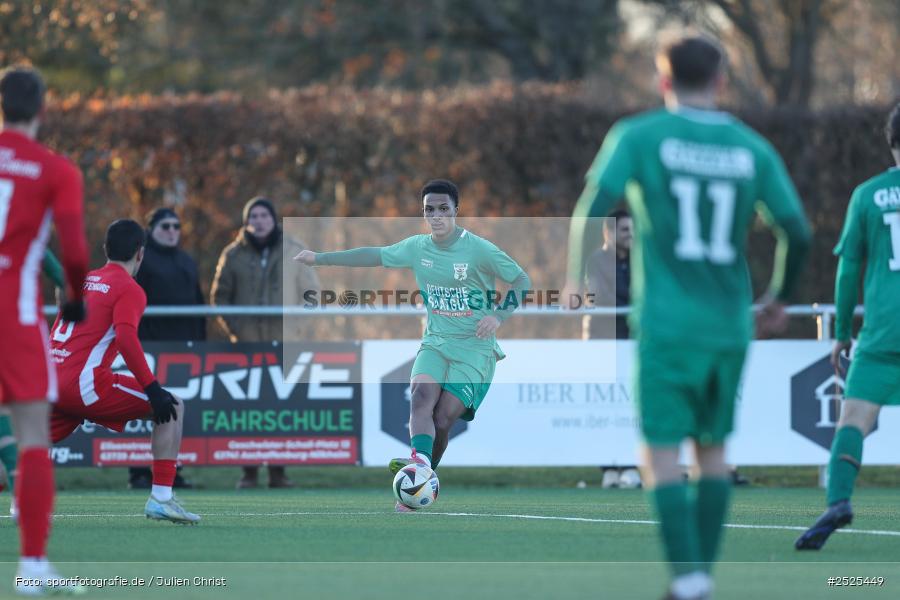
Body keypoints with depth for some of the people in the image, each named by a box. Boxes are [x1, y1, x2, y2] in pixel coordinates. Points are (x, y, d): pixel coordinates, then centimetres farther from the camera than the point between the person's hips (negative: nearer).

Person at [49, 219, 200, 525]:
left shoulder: (83, 281, 22)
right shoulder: (130, 290, -1)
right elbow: (126, 338, -18)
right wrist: (153, 390, -18)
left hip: (52, 383, 7)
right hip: (86, 383, -7)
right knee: (172, 408, 2)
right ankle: (161, 498, -8)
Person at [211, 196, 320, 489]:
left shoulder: (293, 251, 7)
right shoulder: (234, 254, 9)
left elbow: (311, 293, 9)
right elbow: (220, 295, 14)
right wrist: (232, 325, 0)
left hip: (285, 340, 0)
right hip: (247, 342, 0)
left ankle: (278, 470, 2)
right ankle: (249, 471, -1)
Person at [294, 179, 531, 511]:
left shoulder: (479, 250, -10)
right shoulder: (418, 248, 4)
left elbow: (522, 281, -5)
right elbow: (375, 255, 16)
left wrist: (499, 315, -21)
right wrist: (320, 258, 16)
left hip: (474, 349, -4)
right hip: (435, 342, 4)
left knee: (443, 419, -15)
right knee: (422, 393, -27)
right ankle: (420, 461, -46)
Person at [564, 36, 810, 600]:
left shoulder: (639, 136, -2)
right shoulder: (752, 149, 6)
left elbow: (594, 204, -14)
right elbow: (797, 232, 3)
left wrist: (574, 278, 0)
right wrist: (779, 299, 19)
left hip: (666, 324, -3)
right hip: (729, 325, 3)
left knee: (662, 452, -2)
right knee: (713, 448, 16)